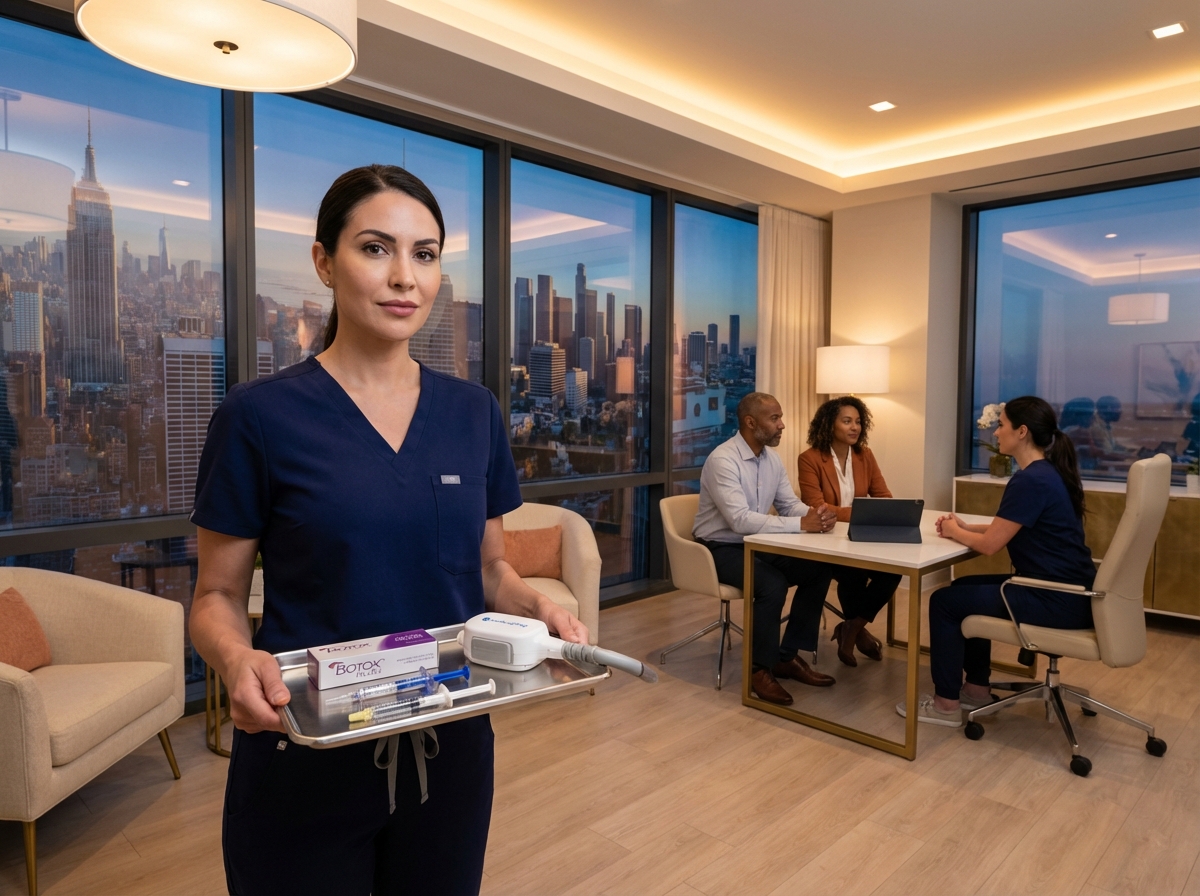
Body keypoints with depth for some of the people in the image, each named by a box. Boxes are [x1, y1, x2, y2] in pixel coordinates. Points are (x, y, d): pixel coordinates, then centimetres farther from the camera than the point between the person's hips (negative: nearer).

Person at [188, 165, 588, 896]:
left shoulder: (474, 413, 1)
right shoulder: (260, 415, -10)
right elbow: (218, 596, -4)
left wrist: (540, 608, -11)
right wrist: (238, 658, -24)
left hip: (449, 749, 4)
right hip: (304, 760, -3)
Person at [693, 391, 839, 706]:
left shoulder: (772, 458, 5)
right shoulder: (722, 460, -23)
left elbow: (789, 504, 6)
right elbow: (740, 520, -32)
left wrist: (815, 513, -19)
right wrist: (801, 524, -34)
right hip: (721, 548, -8)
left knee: (818, 570, -6)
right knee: (773, 584, -31)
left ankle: (788, 656, 6)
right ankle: (761, 668, -9)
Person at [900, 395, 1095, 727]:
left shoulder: (1030, 481, -22)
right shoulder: (1048, 473, 11)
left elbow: (990, 545, -18)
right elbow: (1005, 530, 20)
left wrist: (955, 532, 0)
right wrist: (965, 528, 8)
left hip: (1057, 600, -10)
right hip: (1064, 590, 10)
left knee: (944, 601, -3)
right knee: (965, 589, 22)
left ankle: (946, 704, 8)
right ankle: (977, 688, 28)